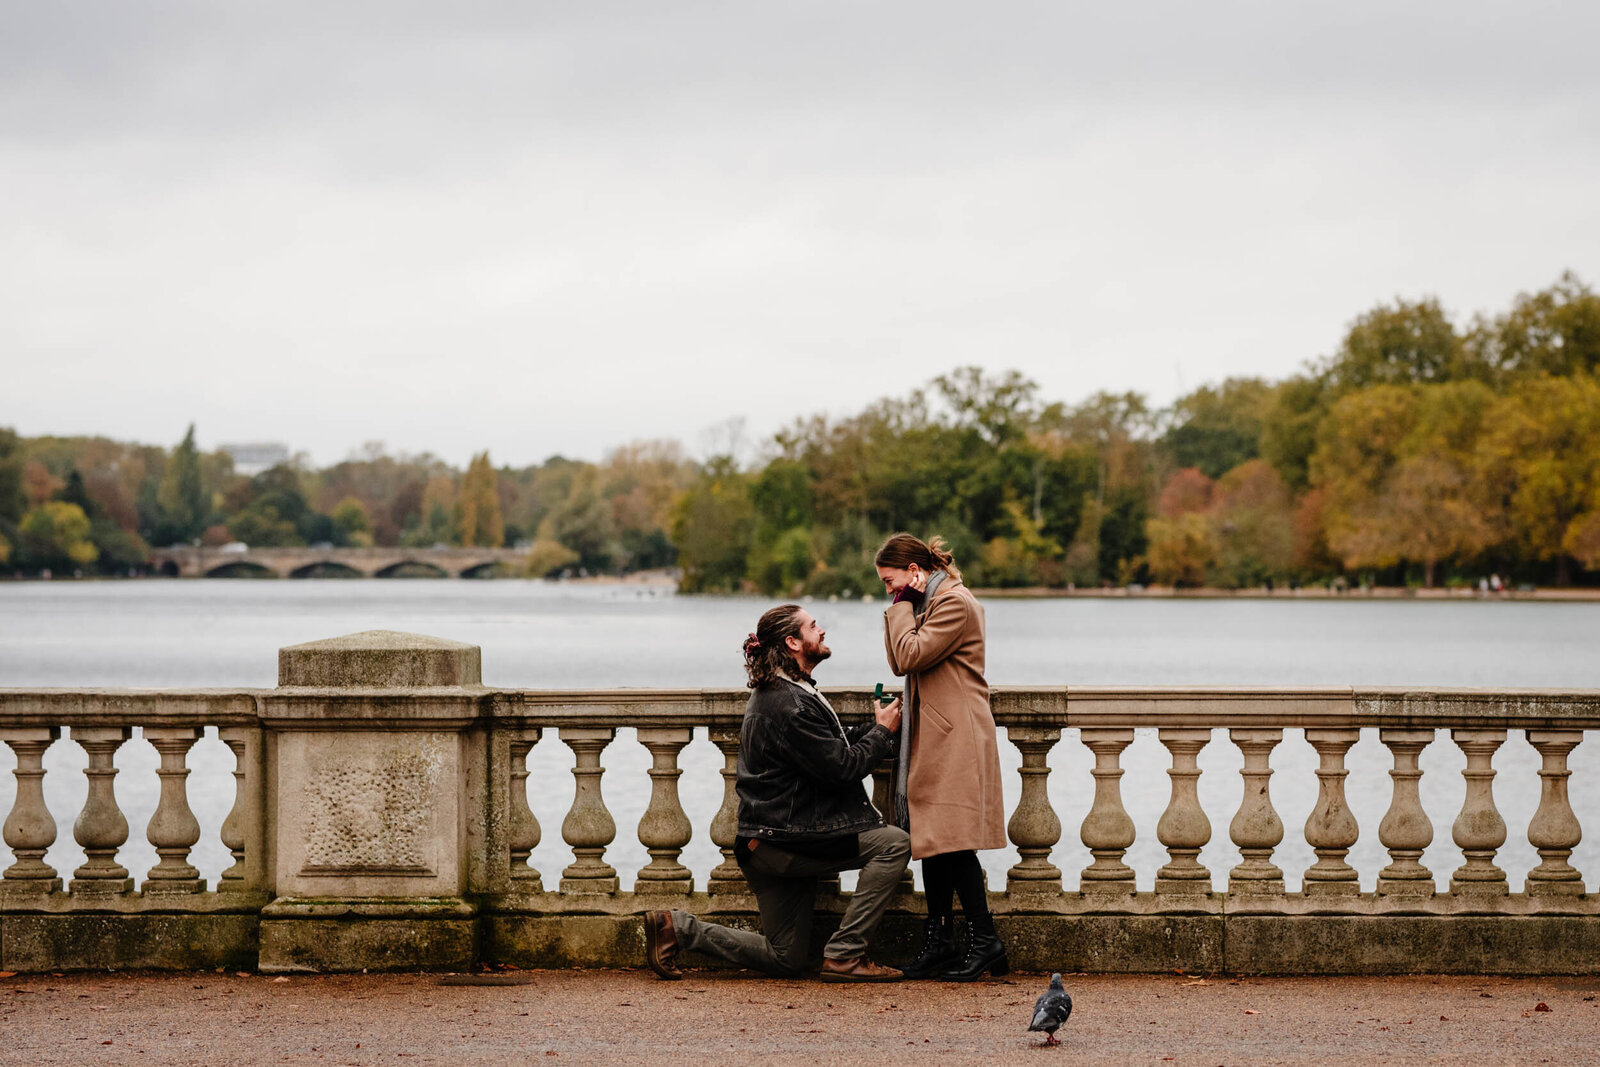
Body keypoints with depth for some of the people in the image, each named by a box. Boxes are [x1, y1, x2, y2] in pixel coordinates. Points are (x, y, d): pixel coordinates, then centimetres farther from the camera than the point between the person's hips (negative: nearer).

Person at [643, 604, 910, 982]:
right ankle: (844, 955, -14)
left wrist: (874, 727, 9)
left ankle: (679, 928, 11)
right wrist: (882, 731, -5)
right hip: (782, 842, -10)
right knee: (894, 843, -16)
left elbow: (830, 748, 20)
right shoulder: (791, 704, -19)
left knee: (785, 960, 14)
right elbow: (840, 768, -19)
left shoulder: (773, 692, 14)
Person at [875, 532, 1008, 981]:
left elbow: (911, 656, -19)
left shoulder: (955, 604, -13)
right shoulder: (931, 603, 19)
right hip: (931, 739, 10)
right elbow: (900, 663, 14)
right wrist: (900, 608, 6)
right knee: (932, 839, 8)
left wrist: (903, 605, -8)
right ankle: (940, 942, 11)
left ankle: (985, 942, -7)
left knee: (952, 841, -11)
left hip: (956, 740, -10)